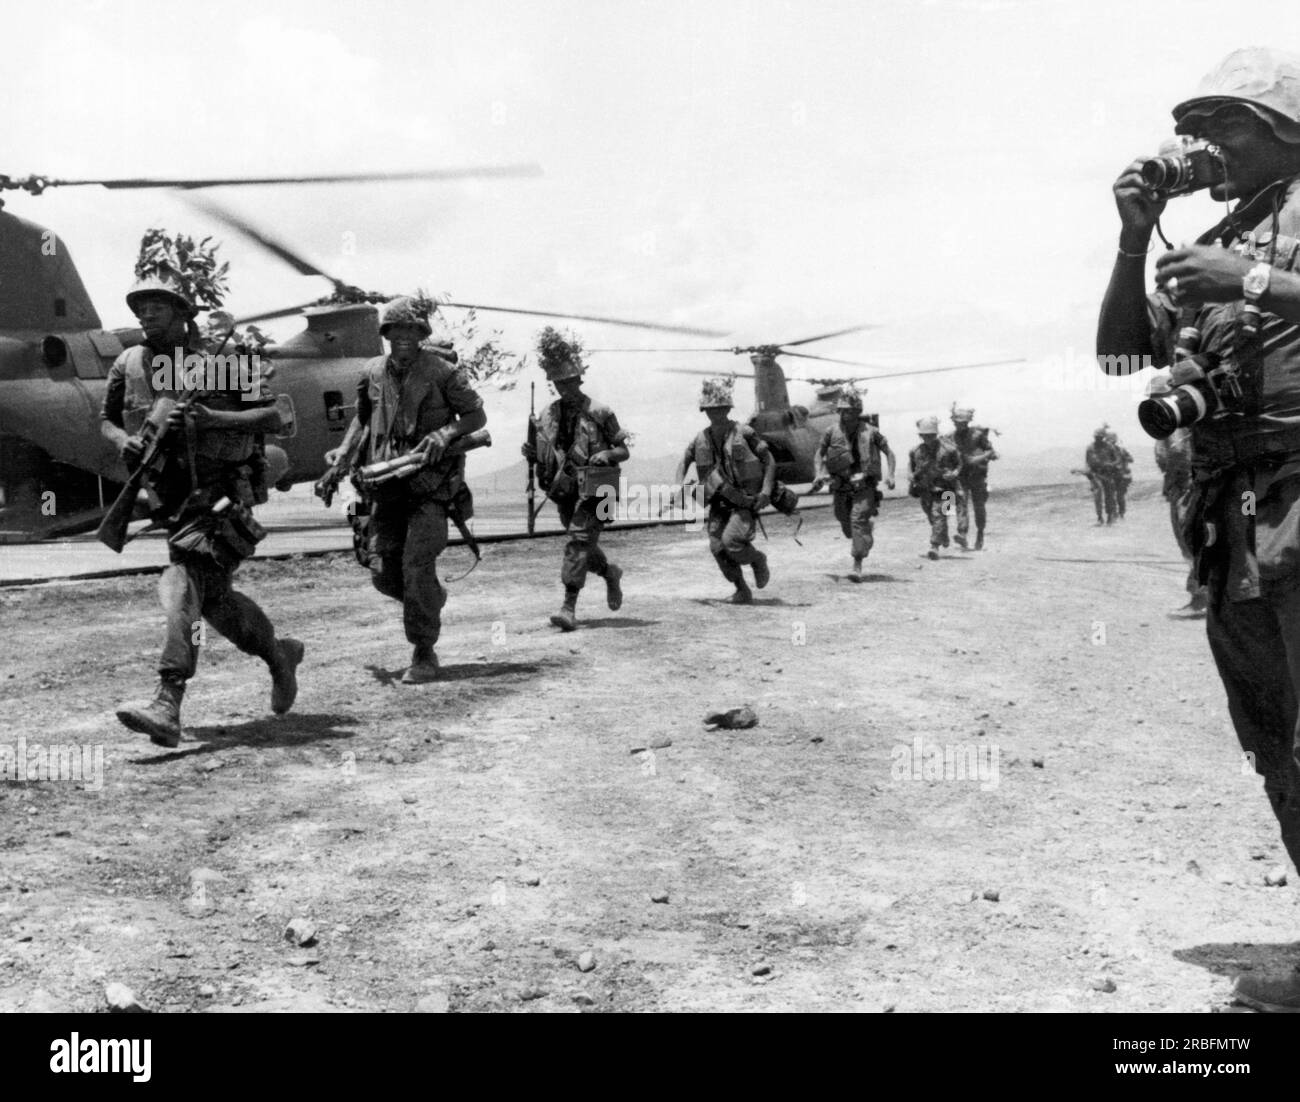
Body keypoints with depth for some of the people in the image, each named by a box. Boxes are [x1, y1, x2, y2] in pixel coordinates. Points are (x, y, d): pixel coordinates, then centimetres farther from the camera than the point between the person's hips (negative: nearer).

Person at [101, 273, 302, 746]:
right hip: (171, 494, 6)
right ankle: (278, 654, 38)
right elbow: (106, 420, 19)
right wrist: (123, 441, -4)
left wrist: (211, 418, -22)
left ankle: (167, 706, -28)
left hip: (220, 490, -6)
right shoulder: (128, 365, 7)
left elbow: (273, 416, -9)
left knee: (185, 581, -22)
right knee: (213, 595, 12)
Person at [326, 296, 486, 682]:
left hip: (430, 482, -5)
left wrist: (445, 433, -16)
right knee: (383, 572, 3)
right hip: (386, 485, 5)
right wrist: (345, 449, 5)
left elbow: (476, 415, 2)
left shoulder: (443, 371, -5)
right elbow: (362, 418, 21)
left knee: (416, 565, -12)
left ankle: (424, 654, 1)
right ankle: (432, 599, 36)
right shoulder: (372, 373, 7)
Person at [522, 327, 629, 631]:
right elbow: (546, 456, 14)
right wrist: (534, 456, -8)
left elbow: (623, 450, 1)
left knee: (579, 542, -15)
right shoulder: (548, 415, 9)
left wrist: (604, 455, -18)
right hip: (565, 489, 5)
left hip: (594, 489, -5)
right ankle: (610, 573, 45)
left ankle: (569, 607, -16)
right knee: (583, 544, 15)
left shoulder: (599, 412, -4)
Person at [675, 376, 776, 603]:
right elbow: (684, 461, 19)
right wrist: (678, 486, 1)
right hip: (719, 502, 4)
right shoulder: (701, 438, 3)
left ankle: (758, 559, 9)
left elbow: (770, 460, -5)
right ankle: (742, 590, 9)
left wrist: (766, 491, -15)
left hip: (746, 501, -4)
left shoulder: (744, 433, -9)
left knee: (731, 540, -23)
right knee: (717, 547, -10)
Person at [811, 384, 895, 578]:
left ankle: (858, 566, -17)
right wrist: (819, 474, -3)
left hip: (864, 485, -3)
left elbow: (889, 453, 5)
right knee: (846, 523, 13)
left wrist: (890, 475, -8)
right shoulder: (832, 432, -2)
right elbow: (820, 453, 13)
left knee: (858, 520, -18)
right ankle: (866, 540, 48)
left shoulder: (870, 432, -6)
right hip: (841, 487, 3)